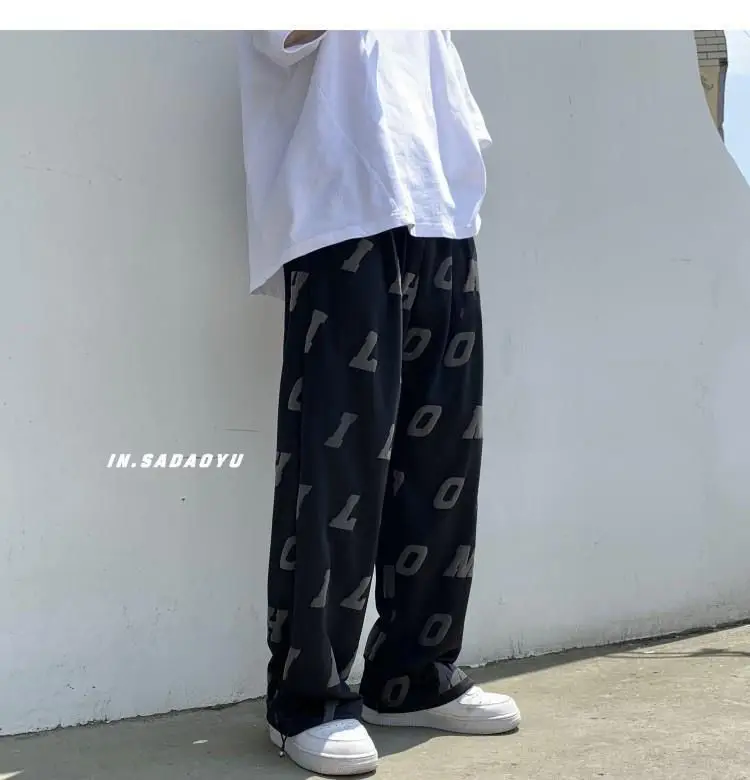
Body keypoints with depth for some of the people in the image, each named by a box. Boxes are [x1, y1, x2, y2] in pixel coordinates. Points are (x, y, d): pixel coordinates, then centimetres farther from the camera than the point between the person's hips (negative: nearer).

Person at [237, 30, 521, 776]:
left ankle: (416, 677, 16)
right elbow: (288, 36, -10)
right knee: (336, 469, -9)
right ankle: (307, 701, -1)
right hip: (342, 218, -6)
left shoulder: (429, 36, 27)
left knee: (442, 462, 5)